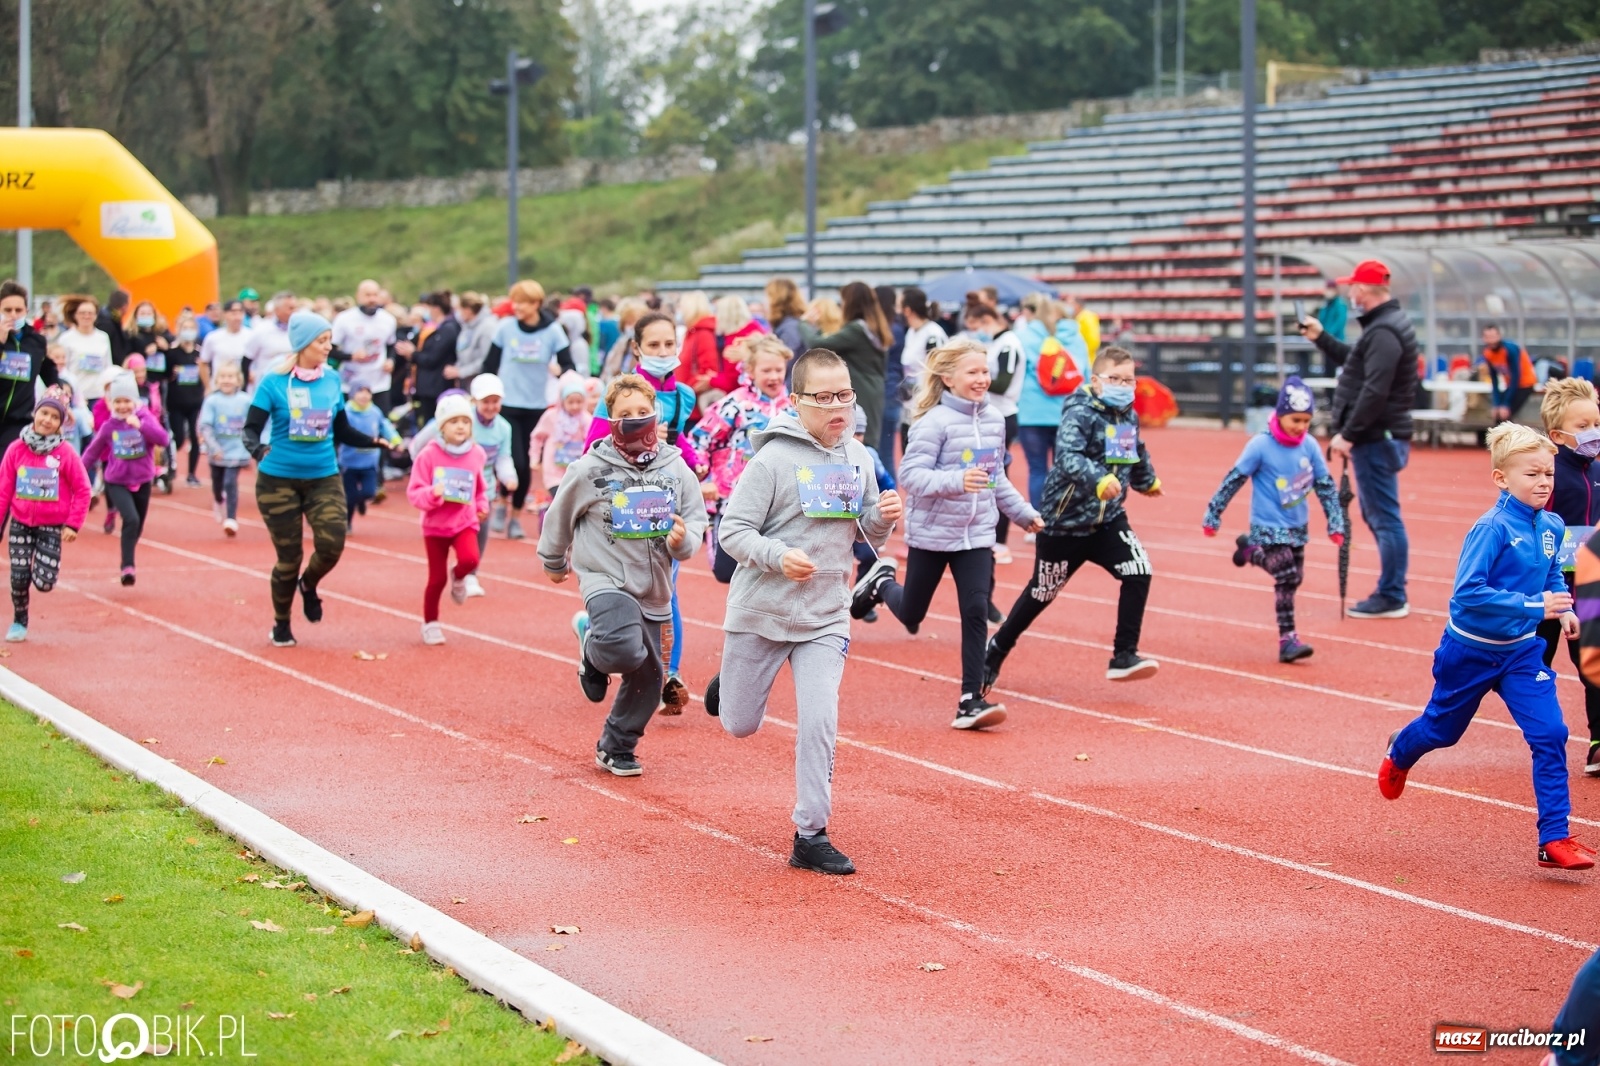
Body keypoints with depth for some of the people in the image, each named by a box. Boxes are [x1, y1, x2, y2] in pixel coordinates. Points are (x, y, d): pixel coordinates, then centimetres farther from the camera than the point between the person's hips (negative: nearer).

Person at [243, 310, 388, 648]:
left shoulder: (332, 382, 3)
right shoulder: (274, 384, -8)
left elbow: (342, 431, 12)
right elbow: (251, 429, -10)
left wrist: (375, 441, -3)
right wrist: (257, 449, -31)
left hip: (324, 479, 3)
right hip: (278, 480, -3)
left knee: (331, 545, -16)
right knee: (289, 557, 2)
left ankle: (309, 585, 20)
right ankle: (281, 624, 27)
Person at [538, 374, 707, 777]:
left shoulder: (676, 469, -1)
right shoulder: (590, 469, -10)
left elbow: (696, 520, 4)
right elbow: (560, 517, 6)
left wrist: (684, 540, -20)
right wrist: (554, 562, 20)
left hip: (653, 589, 5)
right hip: (606, 580, -4)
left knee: (647, 677, 10)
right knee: (625, 651, -30)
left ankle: (616, 749, 31)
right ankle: (592, 644, 7)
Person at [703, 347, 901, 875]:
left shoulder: (858, 457, 2)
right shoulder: (773, 459, -14)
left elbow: (868, 535, 12)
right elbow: (732, 530, -13)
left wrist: (883, 517, -11)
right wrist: (779, 556, -29)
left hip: (826, 618, 3)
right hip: (760, 613, -3)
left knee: (820, 723, -9)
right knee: (740, 726, 11)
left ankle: (811, 836, 1)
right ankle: (728, 687, 47)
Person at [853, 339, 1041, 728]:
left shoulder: (994, 420, 4)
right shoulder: (934, 422, -16)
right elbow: (910, 475, -22)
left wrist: (1023, 512, 19)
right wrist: (956, 481, -35)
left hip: (976, 535, 4)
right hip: (931, 533, -4)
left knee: (976, 612, -8)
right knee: (911, 615, 12)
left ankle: (971, 700, -4)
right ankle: (882, 582, 46)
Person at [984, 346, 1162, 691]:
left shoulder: (1129, 417, 3)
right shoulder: (1080, 414, -20)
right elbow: (1067, 456, -38)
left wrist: (1147, 480, 42)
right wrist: (1098, 480, -54)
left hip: (1108, 519, 6)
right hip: (1065, 521, -6)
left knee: (1138, 572, -15)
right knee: (1042, 593, 9)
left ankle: (1124, 656, -6)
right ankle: (995, 652, 31)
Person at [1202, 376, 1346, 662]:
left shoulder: (1309, 446, -2)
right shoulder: (1261, 446, -14)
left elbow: (1325, 485, 7)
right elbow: (1234, 480, -7)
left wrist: (1335, 524, 6)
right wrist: (1213, 515, -3)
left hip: (1297, 528, 6)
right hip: (1268, 527, -6)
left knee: (1293, 578, 10)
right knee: (1286, 576, -15)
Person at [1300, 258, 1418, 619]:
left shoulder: (1384, 332, -18)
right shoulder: (1384, 324, 15)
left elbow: (1375, 392, -24)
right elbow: (1355, 361, 28)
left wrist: (1348, 434, -21)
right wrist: (1321, 339, 23)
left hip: (1377, 439, -11)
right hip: (1375, 437, 11)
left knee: (1384, 517, -6)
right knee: (1377, 515, 17)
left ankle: (1392, 597, -2)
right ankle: (1391, 591, 23)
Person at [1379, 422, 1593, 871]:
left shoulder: (1552, 527, -6)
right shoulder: (1492, 528, -26)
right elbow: (1468, 591, -32)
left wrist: (1562, 607, -5)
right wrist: (1534, 606, -34)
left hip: (1522, 651, 4)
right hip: (1471, 649, -4)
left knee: (1550, 735, -10)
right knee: (1443, 727, 19)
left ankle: (1554, 839, -6)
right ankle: (1399, 754, 54)